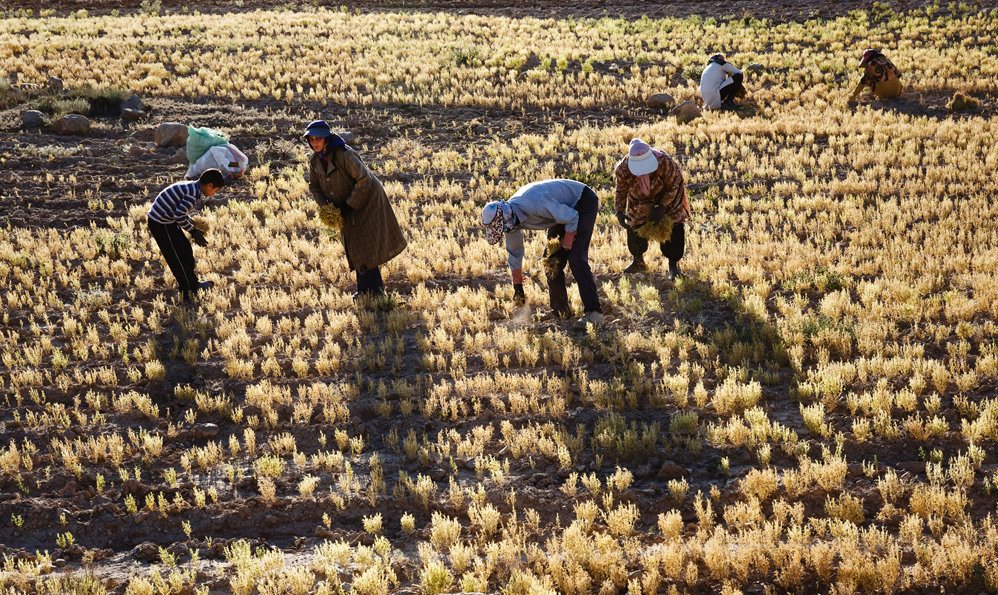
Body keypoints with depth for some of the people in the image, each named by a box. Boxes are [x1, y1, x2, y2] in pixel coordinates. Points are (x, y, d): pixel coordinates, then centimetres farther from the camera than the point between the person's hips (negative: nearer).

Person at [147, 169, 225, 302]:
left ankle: (193, 284, 34)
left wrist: (193, 226, 5)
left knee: (186, 250, 19)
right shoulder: (194, 193, -23)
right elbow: (179, 216, -25)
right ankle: (188, 293, 8)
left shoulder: (191, 187, 7)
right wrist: (193, 232, -14)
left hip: (166, 221, 10)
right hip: (161, 224, -10)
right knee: (178, 257, -1)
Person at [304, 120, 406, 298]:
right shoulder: (315, 160, -6)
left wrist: (350, 205, -25)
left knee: (367, 244, -4)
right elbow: (314, 186, 7)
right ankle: (365, 289, 22)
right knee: (354, 247, 12)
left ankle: (374, 288, 6)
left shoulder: (344, 154, -29)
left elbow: (364, 180, -28)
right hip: (346, 206, 7)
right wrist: (324, 205, -11)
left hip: (366, 201, -7)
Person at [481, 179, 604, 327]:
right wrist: (517, 289, 12)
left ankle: (593, 312, -22)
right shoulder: (508, 219, -11)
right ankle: (559, 310, 17)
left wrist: (565, 249, -18)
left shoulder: (535, 204, -39)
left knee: (576, 259, -20)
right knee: (552, 262, 4)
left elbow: (572, 218, -28)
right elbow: (514, 255, 6)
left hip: (584, 202, -8)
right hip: (566, 207, 8)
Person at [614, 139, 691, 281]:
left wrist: (662, 207, -27)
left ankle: (673, 265, 5)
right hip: (640, 198, 2)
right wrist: (619, 212, -25)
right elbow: (621, 191, -14)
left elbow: (672, 187, -22)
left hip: (666, 195, -2)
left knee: (673, 227, -9)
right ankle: (638, 262, 28)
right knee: (634, 226, 5)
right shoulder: (623, 169, -33)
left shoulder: (665, 162, -40)